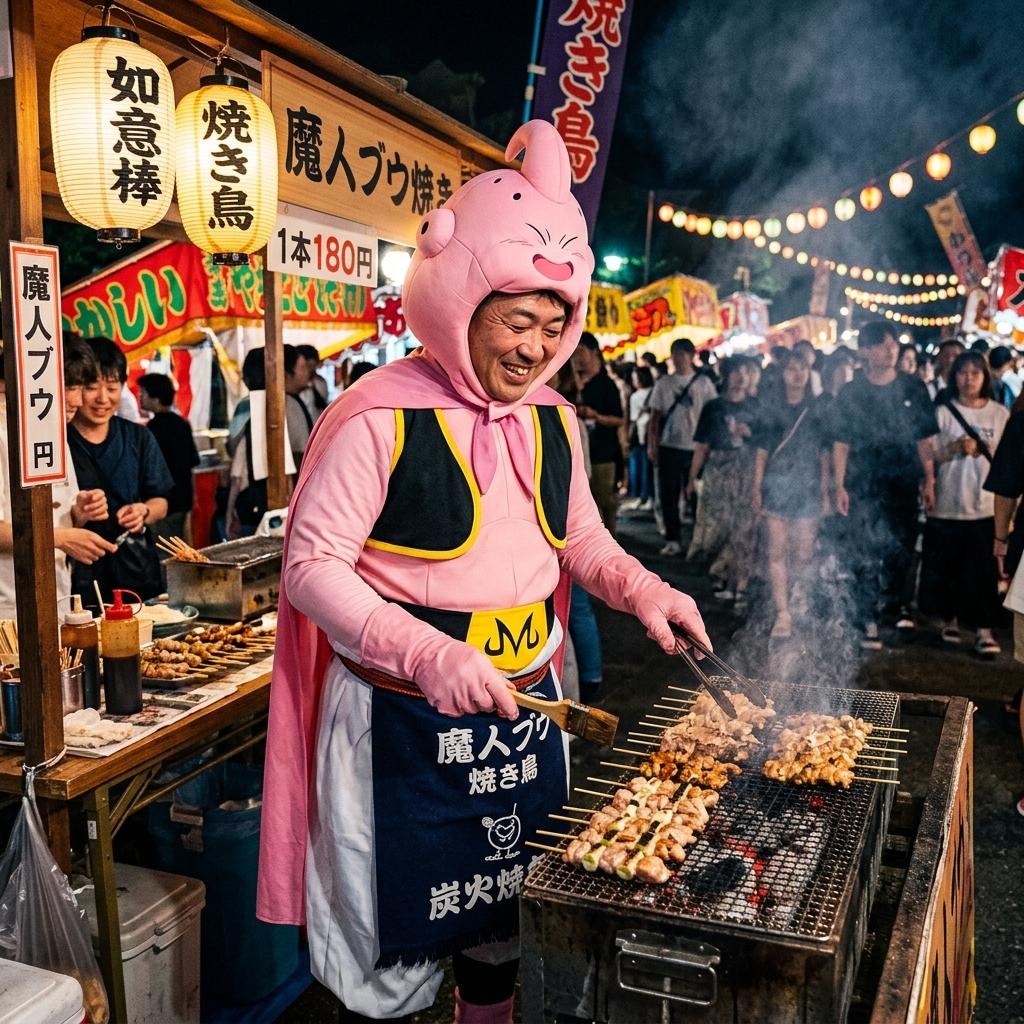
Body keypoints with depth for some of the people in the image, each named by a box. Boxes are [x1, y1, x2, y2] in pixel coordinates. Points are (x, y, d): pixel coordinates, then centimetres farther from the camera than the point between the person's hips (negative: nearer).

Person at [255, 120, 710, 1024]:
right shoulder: (379, 419, -17)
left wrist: (642, 588, -3)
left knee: (504, 918, 23)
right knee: (392, 950, 10)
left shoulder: (552, 421, 4)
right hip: (406, 724, -6)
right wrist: (430, 656, -29)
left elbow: (579, 539, 16)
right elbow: (312, 565, -17)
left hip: (526, 713, 6)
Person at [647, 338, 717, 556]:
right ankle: (673, 539, 10)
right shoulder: (663, 383, 6)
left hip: (695, 447, -2)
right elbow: (655, 416, 7)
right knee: (668, 495, 2)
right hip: (669, 447, 2)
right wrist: (652, 445, 0)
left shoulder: (703, 383, 1)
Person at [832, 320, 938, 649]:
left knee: (903, 552, 12)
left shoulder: (913, 388, 4)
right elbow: (841, 444, 1)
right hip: (864, 488, -1)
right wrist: (840, 486, -4)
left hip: (904, 485, 2)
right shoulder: (851, 393, 1)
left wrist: (929, 481, 1)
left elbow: (925, 440, 6)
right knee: (867, 558, 0)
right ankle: (870, 624, 6)